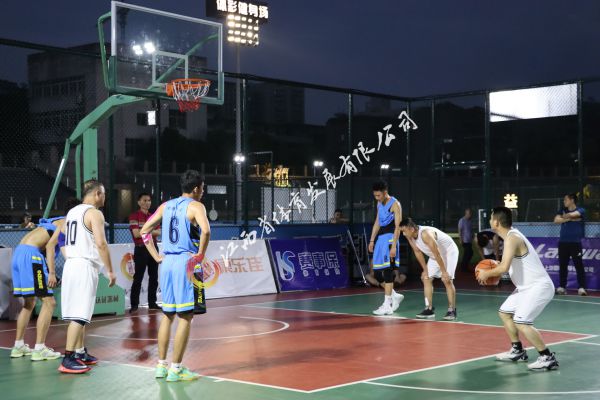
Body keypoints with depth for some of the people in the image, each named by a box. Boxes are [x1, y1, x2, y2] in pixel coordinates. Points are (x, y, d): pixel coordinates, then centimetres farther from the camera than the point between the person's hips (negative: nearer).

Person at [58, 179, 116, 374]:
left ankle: (80, 353, 25)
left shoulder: (72, 212, 16)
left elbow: (63, 237, 20)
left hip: (71, 265, 9)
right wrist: (110, 271, -12)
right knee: (79, 316, -9)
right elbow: (101, 244, -18)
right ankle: (68, 360, -11)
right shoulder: (94, 213, -9)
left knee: (79, 314, 17)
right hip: (85, 266, -9)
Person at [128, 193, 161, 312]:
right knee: (138, 278, -6)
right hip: (141, 249, -6)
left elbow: (158, 232, 3)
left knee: (154, 277, 9)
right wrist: (151, 231, -6)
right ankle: (134, 304, -3)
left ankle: (152, 302, 17)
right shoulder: (134, 216, -5)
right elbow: (136, 234, -15)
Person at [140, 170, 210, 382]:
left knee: (167, 315, 14)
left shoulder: (166, 206, 14)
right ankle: (176, 369, 0)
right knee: (185, 317, -1)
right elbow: (206, 230, -24)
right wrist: (201, 255, -12)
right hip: (186, 263, -7)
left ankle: (161, 365, 17)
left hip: (167, 262, 7)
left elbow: (144, 231, 15)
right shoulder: (195, 206, -5)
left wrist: (157, 257, 12)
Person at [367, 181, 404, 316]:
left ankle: (387, 305, -6)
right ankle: (395, 296, 23)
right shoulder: (379, 205, 15)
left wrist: (394, 246, -20)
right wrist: (372, 241, 14)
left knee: (387, 271, -9)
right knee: (377, 272, 7)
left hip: (390, 238, -8)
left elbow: (397, 226, -15)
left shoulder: (395, 204, -10)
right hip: (380, 238, 8)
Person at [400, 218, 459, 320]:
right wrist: (425, 270, 4)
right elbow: (418, 252, 2)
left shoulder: (425, 234, -37)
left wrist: (444, 272, -27)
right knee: (426, 278, 4)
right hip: (435, 255, 9)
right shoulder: (410, 237, -12)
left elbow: (437, 254, -33)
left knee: (447, 280, -17)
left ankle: (452, 310, -10)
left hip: (449, 251, -9)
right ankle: (429, 309, 8)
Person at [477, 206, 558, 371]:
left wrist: (487, 273, -13)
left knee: (521, 322, -20)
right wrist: (494, 269, 9)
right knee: (505, 312, 18)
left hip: (539, 287, -11)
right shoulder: (511, 236, 10)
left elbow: (504, 268, -31)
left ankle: (548, 358, -13)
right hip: (527, 287, 11)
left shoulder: (512, 238, -21)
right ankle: (518, 351, 28)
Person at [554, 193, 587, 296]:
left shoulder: (581, 210, 0)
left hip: (575, 243, -4)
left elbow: (572, 214, -20)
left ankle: (582, 287, -6)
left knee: (579, 265, -6)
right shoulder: (562, 210, 12)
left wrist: (564, 216, 0)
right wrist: (569, 219, -13)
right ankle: (562, 287, 9)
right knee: (563, 265, 5)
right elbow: (556, 220, -5)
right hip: (563, 242, 4)